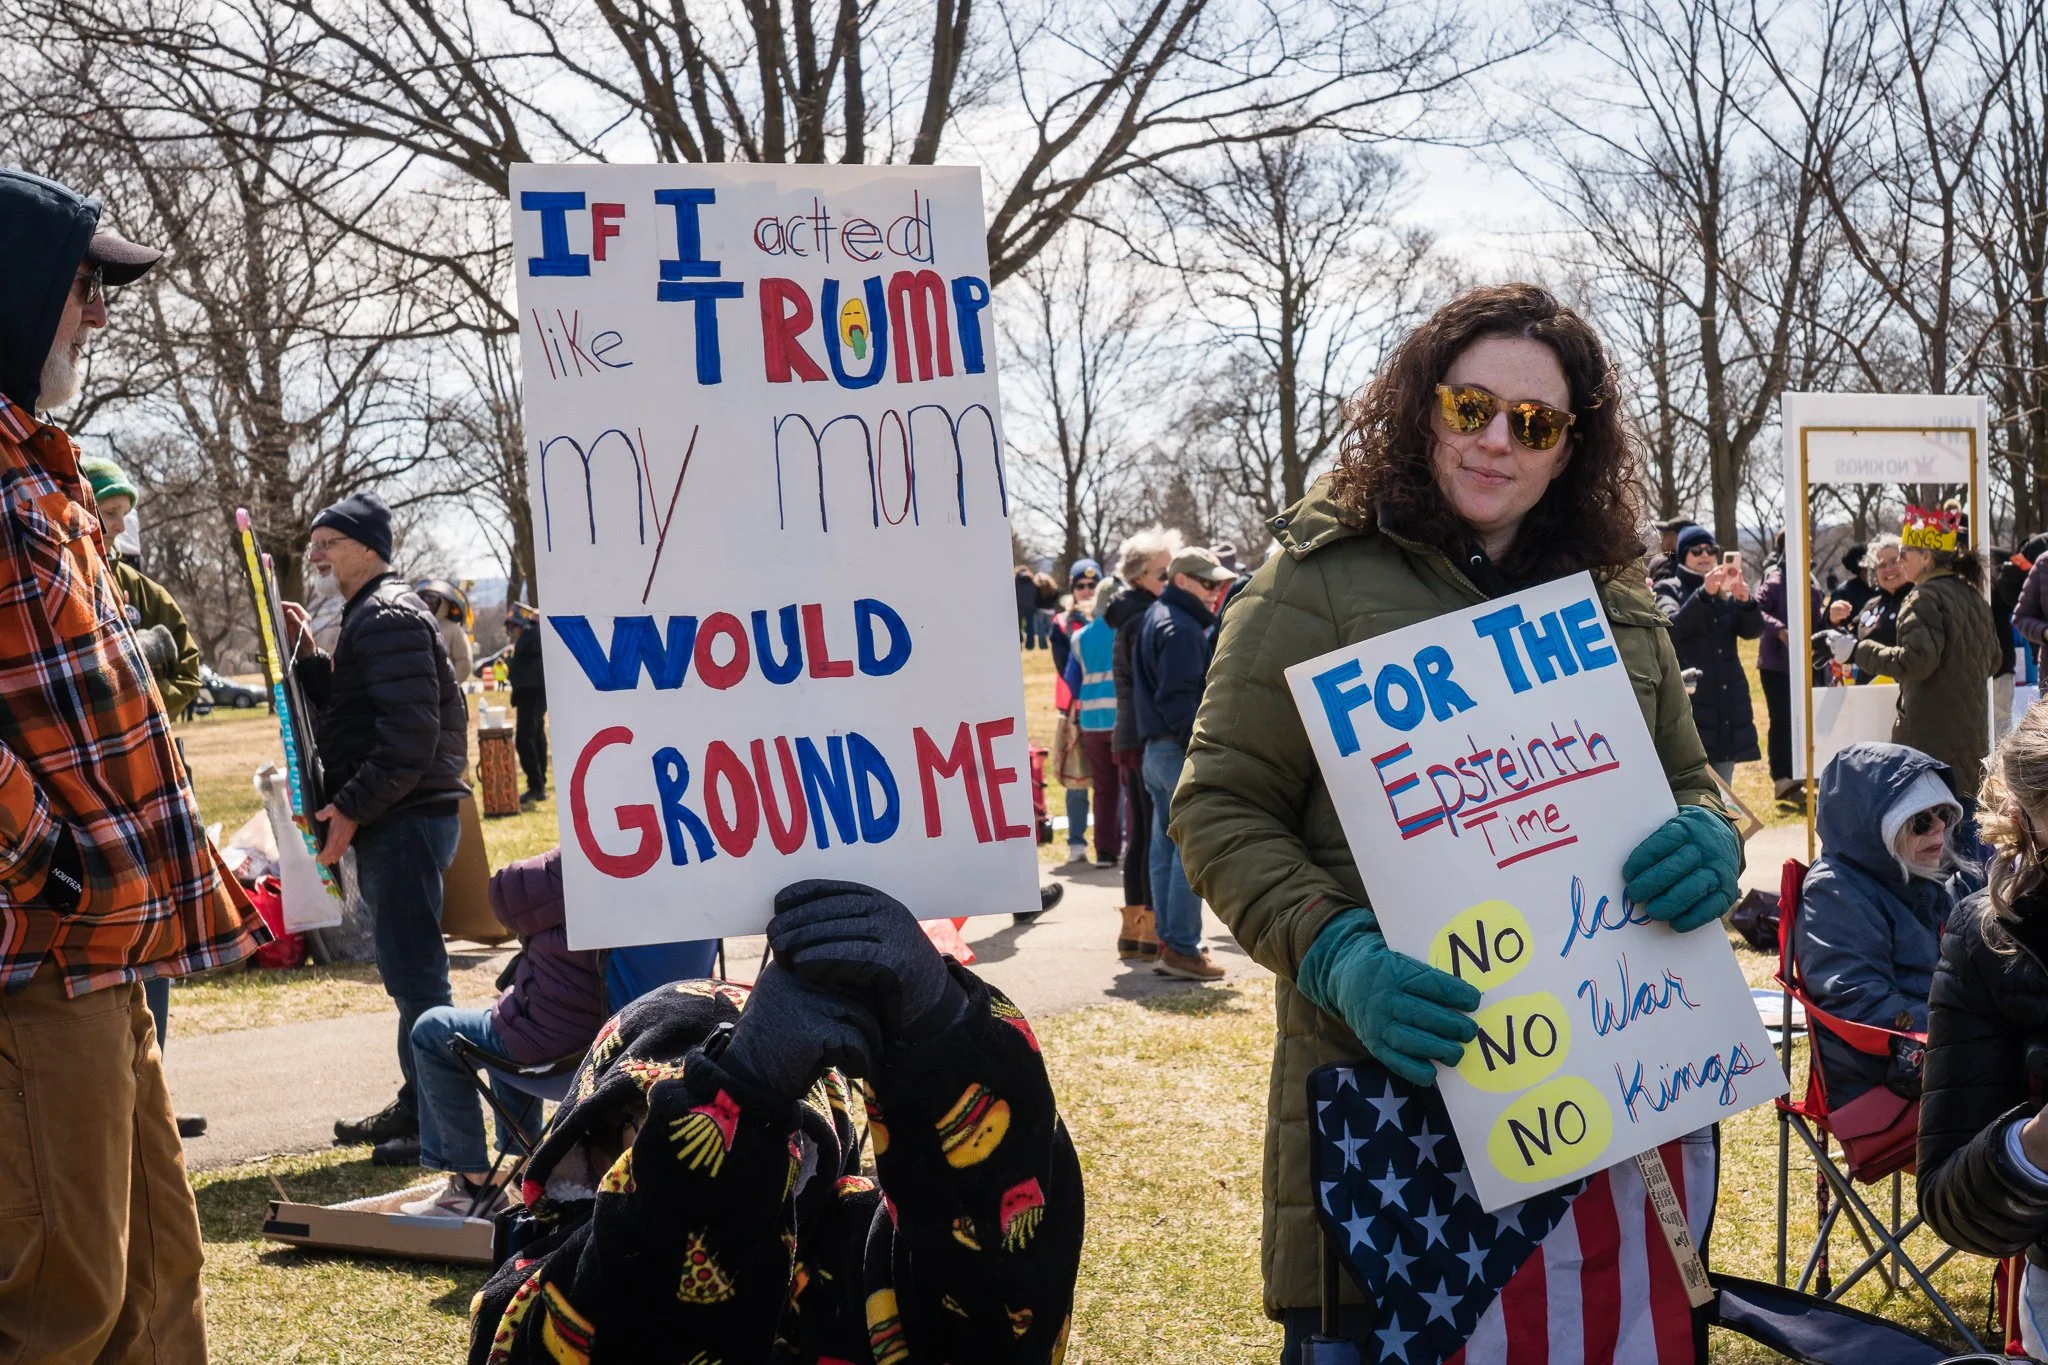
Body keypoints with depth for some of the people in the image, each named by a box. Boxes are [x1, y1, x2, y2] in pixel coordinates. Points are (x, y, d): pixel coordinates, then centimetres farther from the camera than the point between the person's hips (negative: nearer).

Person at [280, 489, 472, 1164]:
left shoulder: (390, 618, -13)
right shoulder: (369, 616, 20)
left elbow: (411, 734, -22)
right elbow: (343, 710, 22)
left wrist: (351, 808, -21)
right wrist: (306, 658, 10)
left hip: (406, 820, -11)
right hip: (390, 820, 11)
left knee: (414, 970, -7)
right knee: (406, 969, 16)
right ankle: (418, 1106, 25)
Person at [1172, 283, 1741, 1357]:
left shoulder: (1617, 606, 10)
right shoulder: (1322, 580, -4)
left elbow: (1693, 782, 17)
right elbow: (1218, 807, -6)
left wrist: (1707, 844, -8)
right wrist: (1336, 956, -22)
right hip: (1383, 1077, -4)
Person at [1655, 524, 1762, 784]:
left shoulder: (1728, 591, 13)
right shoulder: (1669, 589, 1)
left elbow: (1753, 630, 0)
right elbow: (1672, 626, -19)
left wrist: (1746, 600, -20)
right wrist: (1704, 593, -32)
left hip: (1728, 700, 5)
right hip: (1689, 701, -5)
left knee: (1722, 788, 9)